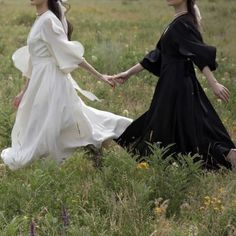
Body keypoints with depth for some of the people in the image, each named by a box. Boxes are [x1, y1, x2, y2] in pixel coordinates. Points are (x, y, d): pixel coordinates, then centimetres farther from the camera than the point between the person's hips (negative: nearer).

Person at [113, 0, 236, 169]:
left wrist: (214, 83, -35)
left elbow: (200, 54, -26)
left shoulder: (183, 23, -14)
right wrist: (129, 73, 21)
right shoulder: (178, 22, 15)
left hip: (178, 84, -9)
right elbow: (158, 55, 20)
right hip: (172, 84, 9)